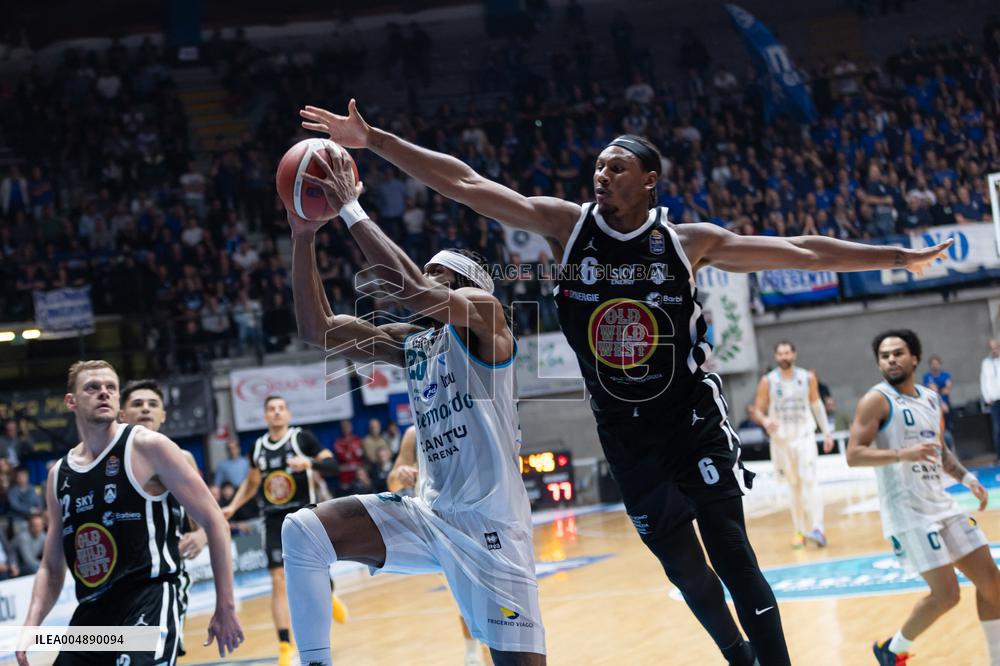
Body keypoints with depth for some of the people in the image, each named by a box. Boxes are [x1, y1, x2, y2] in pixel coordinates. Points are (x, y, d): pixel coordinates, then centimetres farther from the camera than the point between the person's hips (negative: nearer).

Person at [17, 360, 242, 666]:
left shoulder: (146, 447, -2)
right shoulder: (59, 474, 15)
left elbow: (213, 519, -3)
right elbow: (51, 567, 20)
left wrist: (225, 608, -5)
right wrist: (32, 624, 2)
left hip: (149, 603, -6)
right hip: (90, 613, 6)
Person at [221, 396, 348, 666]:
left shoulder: (302, 438, -5)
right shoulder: (258, 447, 8)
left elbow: (332, 465, -12)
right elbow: (251, 482, 24)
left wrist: (310, 463, -30)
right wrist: (232, 507, 13)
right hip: (274, 521, 3)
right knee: (279, 581, -8)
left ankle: (330, 596, 44)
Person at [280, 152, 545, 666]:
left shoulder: (484, 312, -6)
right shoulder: (409, 342, 14)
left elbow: (411, 291, -26)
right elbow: (316, 328, 8)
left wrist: (351, 210, -21)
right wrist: (304, 236, 0)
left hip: (489, 523, -6)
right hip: (430, 514, 7)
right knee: (302, 532, -10)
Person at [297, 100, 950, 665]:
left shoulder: (689, 240, -7)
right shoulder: (567, 224, -5)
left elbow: (799, 251, -2)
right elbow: (465, 183, -9)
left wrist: (900, 257, -3)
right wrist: (372, 139, -14)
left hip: (694, 414, -2)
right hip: (625, 428, 2)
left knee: (731, 552, -11)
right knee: (681, 563, 11)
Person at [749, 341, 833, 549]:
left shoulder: (808, 377, 1)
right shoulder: (767, 382, -3)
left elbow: (817, 404, 12)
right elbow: (757, 410, -1)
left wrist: (827, 433, 11)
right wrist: (765, 420, -24)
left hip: (804, 435, -1)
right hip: (781, 438, 1)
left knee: (809, 479, -16)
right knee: (794, 485, 8)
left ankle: (817, 529, -23)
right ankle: (800, 531, 19)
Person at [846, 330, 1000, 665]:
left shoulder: (930, 399, 13)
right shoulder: (877, 400, -10)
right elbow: (853, 455, -18)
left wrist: (968, 479, 12)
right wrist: (902, 454, -31)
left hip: (942, 505, 8)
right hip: (908, 513, -8)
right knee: (946, 594, -11)